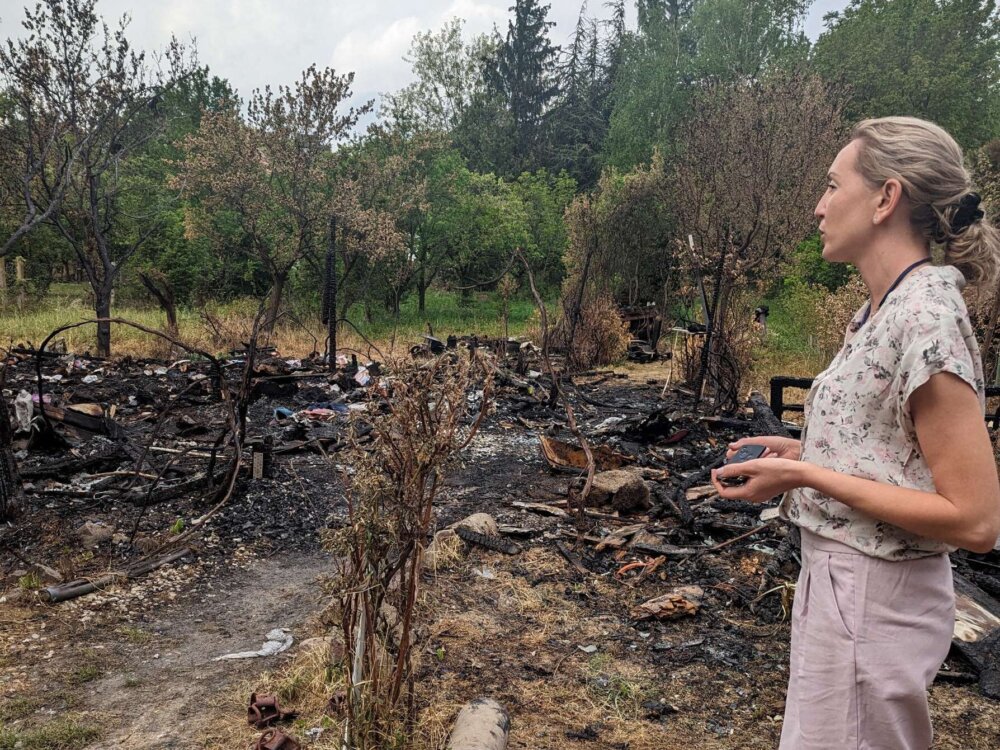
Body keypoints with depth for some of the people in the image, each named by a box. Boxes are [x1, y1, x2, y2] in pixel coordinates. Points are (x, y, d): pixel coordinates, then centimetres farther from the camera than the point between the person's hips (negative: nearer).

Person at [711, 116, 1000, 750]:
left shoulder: (925, 317, -21)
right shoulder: (883, 309, 7)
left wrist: (805, 476, -23)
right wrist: (802, 452, 3)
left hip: (871, 598, -9)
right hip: (840, 578, 9)